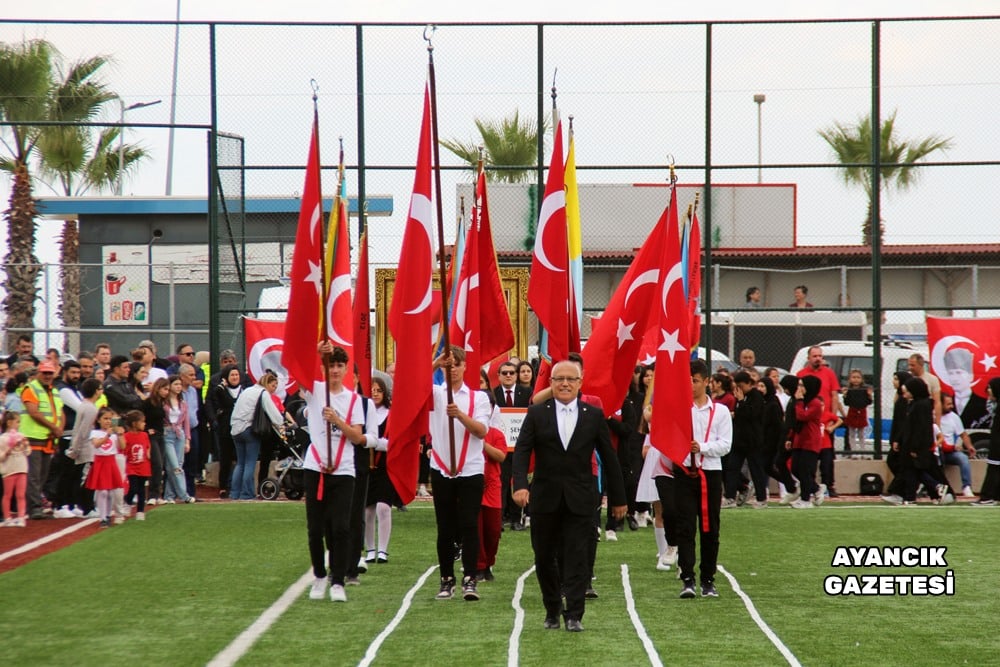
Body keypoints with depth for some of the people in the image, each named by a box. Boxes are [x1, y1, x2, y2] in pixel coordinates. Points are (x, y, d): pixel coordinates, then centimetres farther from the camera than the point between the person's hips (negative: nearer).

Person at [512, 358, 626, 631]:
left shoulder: (594, 416, 4)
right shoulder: (536, 414, 3)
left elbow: (609, 458, 7)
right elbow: (522, 451, -5)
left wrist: (618, 498, 7)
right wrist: (520, 484, -22)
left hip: (580, 499, -1)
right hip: (545, 497, 1)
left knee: (576, 557, -5)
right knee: (544, 558, 8)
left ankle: (574, 616, -3)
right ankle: (552, 611, 23)